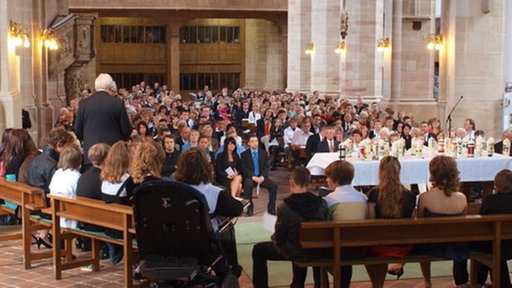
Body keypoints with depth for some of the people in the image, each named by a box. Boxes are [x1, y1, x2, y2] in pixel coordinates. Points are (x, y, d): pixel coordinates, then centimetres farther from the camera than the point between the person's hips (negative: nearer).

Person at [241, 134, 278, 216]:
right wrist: (253, 177, -19)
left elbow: (266, 167, 7)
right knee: (248, 185, -36)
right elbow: (244, 169, -5)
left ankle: (271, 208, -11)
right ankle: (249, 209, -25)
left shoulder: (263, 153, 11)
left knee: (274, 185, -21)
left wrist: (262, 176, -12)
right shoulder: (244, 154, 2)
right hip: (249, 177, -3)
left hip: (261, 177, 3)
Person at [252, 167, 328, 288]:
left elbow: (279, 238, -13)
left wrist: (274, 238, 11)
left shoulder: (284, 207, -23)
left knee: (258, 250, 19)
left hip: (293, 253, -4)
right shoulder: (321, 203, -14)